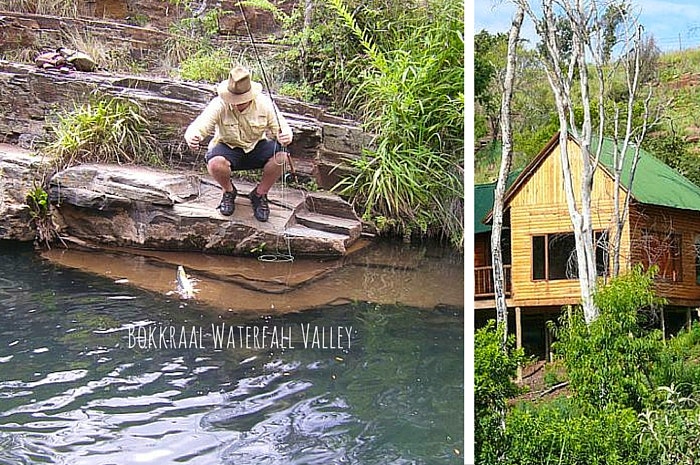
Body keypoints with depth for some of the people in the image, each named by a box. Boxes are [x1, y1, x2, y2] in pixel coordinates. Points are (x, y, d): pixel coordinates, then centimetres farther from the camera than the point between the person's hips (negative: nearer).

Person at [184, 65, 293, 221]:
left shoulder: (264, 103, -16)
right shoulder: (219, 105, -21)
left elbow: (282, 128, -11)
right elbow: (198, 127, -26)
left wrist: (285, 136, -37)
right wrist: (192, 138, -52)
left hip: (256, 146, 2)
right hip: (227, 148, -1)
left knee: (281, 156, -28)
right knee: (215, 164, -36)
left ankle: (260, 194, 0)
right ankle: (229, 191, 3)